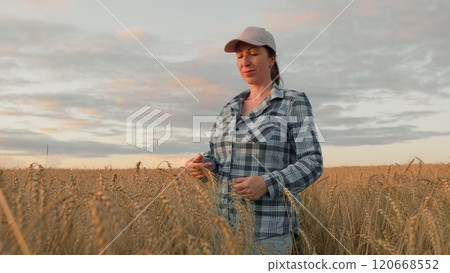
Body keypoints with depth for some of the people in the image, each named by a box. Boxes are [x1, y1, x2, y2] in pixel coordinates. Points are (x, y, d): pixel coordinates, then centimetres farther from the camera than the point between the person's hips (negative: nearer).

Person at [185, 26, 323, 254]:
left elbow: (311, 165, -10)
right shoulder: (231, 109, 14)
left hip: (269, 231, -6)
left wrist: (266, 184, -27)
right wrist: (199, 166, -11)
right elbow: (216, 160, 13)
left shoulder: (294, 104, -4)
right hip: (229, 227, 6)